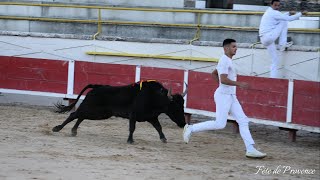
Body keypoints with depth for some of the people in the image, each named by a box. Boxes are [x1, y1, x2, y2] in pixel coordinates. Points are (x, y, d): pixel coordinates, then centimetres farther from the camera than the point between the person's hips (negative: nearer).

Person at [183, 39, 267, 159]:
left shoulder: (228, 61, 18)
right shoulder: (224, 60, -13)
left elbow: (214, 74, 30)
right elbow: (223, 80, -23)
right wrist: (239, 84, -23)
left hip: (231, 96, 10)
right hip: (223, 95, -10)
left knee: (243, 121, 1)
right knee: (220, 124, -10)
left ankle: (250, 149, -4)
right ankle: (191, 129, 2)